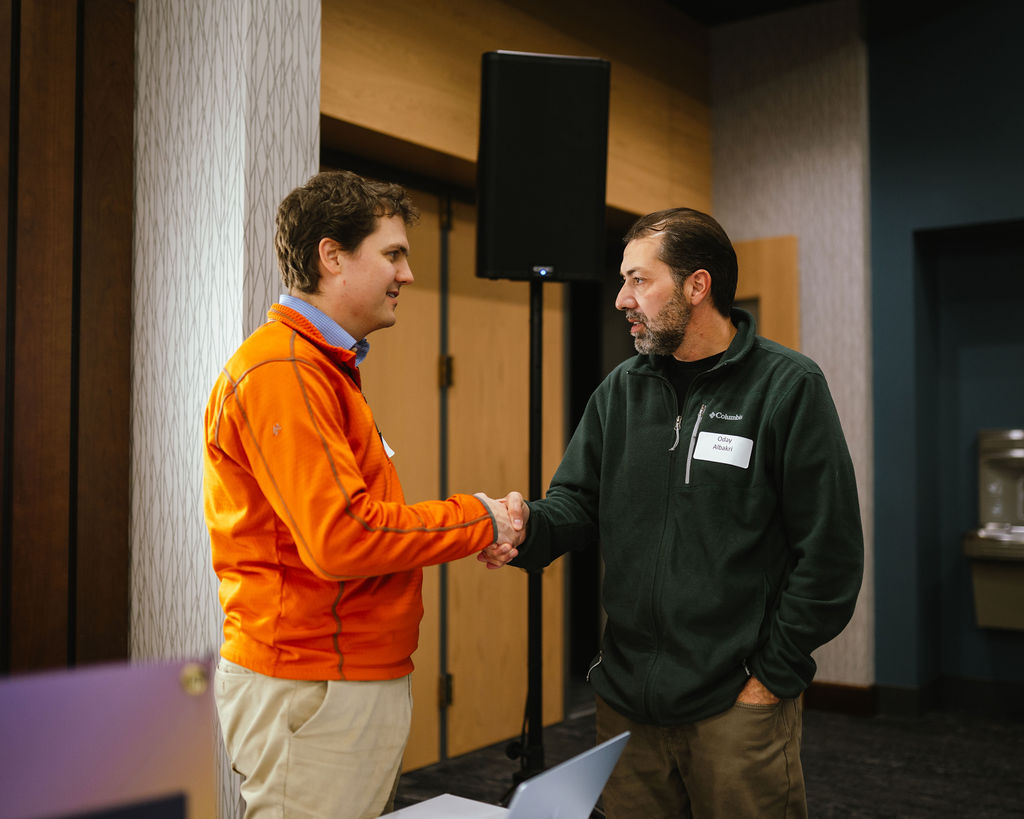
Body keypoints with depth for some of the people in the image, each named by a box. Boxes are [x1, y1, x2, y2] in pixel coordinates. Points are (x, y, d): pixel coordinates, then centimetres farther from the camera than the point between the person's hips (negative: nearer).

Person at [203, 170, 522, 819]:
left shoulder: (325, 368, 16)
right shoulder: (281, 372, -17)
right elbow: (341, 539, -25)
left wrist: (470, 534, 5)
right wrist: (475, 521, -12)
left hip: (359, 679, 10)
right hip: (310, 691, -10)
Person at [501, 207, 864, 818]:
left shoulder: (788, 387, -8)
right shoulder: (621, 389, 8)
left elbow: (831, 554, -9)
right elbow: (578, 500, 7)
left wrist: (773, 676, -9)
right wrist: (530, 525, -16)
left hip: (737, 704, -4)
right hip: (627, 698, 5)